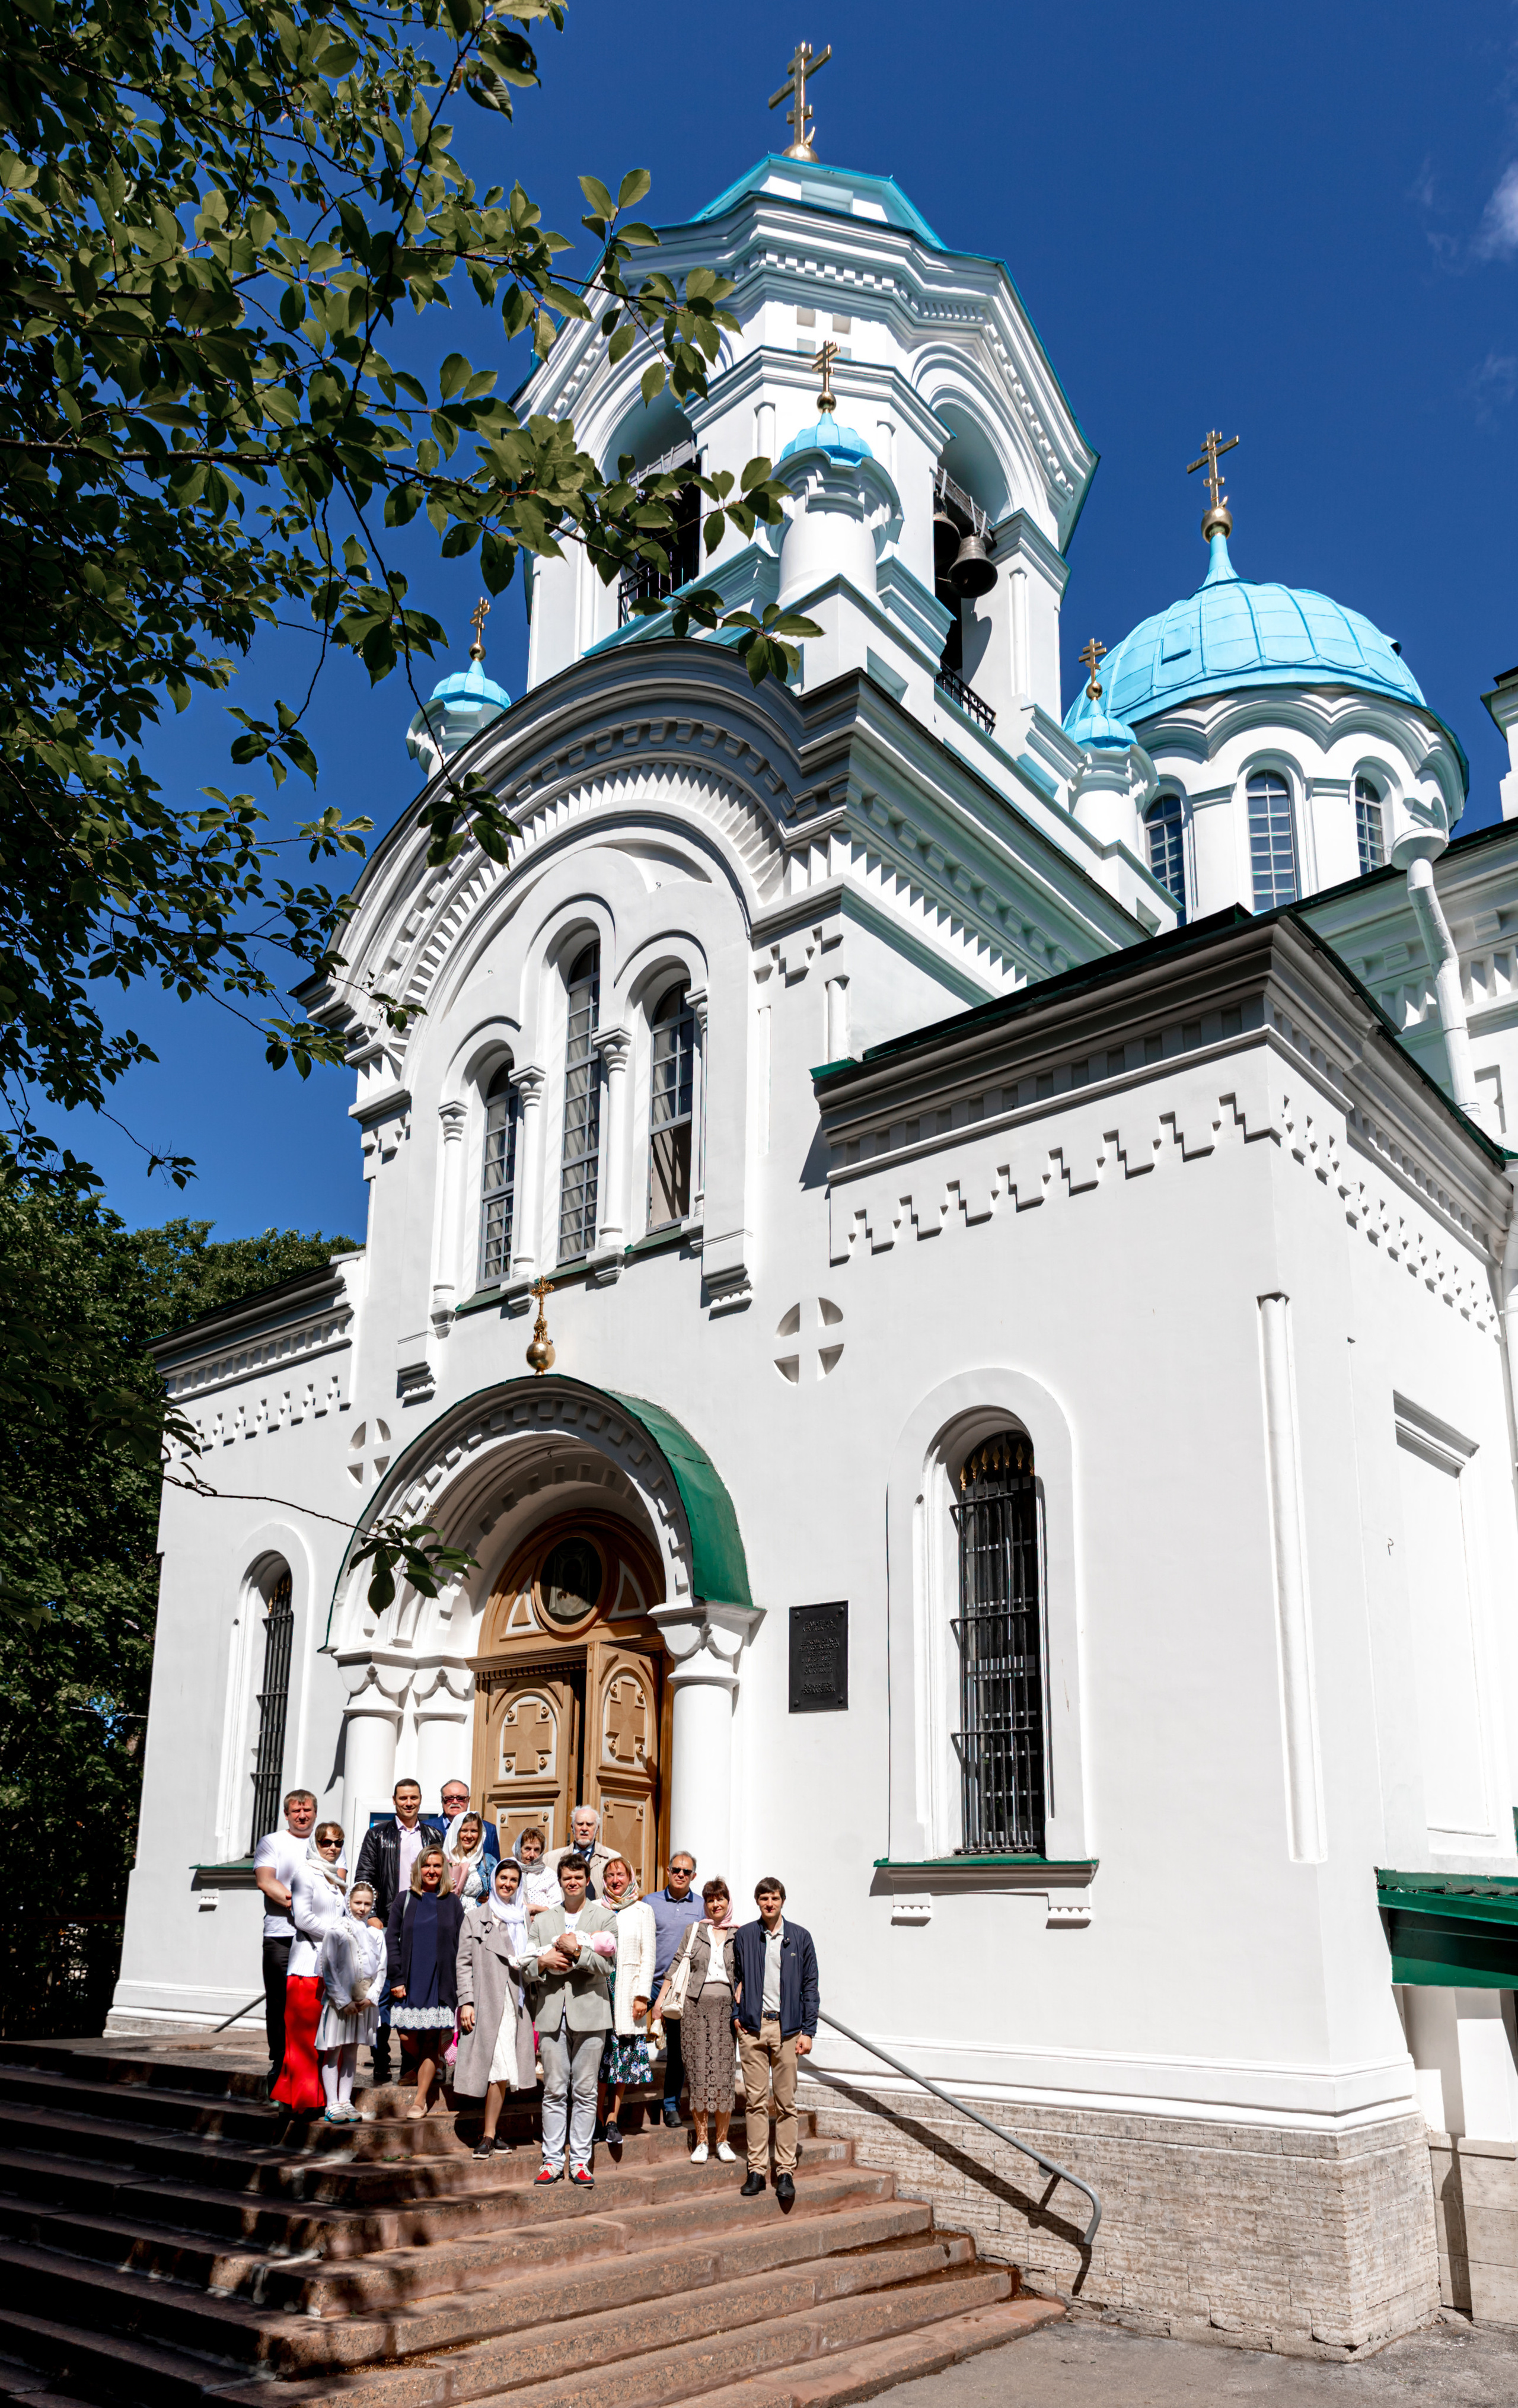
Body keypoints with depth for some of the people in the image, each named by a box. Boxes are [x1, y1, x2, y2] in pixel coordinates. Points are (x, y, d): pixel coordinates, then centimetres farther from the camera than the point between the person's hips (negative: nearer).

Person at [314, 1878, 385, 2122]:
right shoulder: (336, 1930, -7)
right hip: (339, 2000, -4)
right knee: (332, 2052, -1)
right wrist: (344, 2001, -13)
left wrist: (370, 1997, -7)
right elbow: (328, 1969, -9)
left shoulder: (376, 1933, 6)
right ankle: (333, 2104, 4)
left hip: (364, 2001, 4)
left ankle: (346, 2101, 16)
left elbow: (381, 1969, 7)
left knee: (351, 2052, 10)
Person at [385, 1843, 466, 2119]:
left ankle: (421, 2099, 9)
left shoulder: (452, 1903, 7)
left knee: (432, 2041, -1)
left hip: (440, 1982, 0)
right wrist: (396, 1978, -7)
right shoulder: (404, 1900, 5)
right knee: (408, 2038, -3)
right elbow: (392, 1940, 2)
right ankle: (423, 2075, 27)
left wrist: (458, 1985, -1)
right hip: (411, 1980, 0)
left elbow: (460, 1946, 7)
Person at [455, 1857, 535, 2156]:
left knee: (503, 2071, 0)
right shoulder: (476, 1917, 6)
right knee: (501, 2068, -11)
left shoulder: (524, 1919, 16)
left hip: (516, 2003, 3)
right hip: (488, 2002, -3)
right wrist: (466, 2002, -8)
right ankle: (489, 2134, -3)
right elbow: (464, 1963, 1)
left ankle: (489, 2135, 8)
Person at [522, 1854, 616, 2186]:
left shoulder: (605, 1918, 6)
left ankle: (580, 2161, 10)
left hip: (589, 2012, -2)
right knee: (554, 2091, 3)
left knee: (585, 2092, 2)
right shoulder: (543, 1921, 14)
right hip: (552, 2013, 2)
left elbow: (607, 1964, -5)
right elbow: (527, 1967, 10)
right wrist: (543, 1962, -10)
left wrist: (577, 1951, -16)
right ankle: (552, 2160, 11)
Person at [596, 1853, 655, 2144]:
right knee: (600, 2052, -4)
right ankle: (599, 2118, 4)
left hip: (629, 1988, 0)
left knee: (625, 2054, 0)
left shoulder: (643, 1910, 7)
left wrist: (642, 1995, -4)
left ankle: (613, 2118, 7)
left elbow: (648, 1955, 4)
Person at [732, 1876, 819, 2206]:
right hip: (752, 2027, 1)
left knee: (785, 2103, 1)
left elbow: (810, 1987, 5)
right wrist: (737, 2013, 3)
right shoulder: (743, 1936, 6)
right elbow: (737, 1978, 15)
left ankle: (785, 2171, 8)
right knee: (755, 2101, 2)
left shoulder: (800, 1938, 4)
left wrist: (808, 2031, -1)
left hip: (787, 2028, -1)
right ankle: (757, 2170, 9)